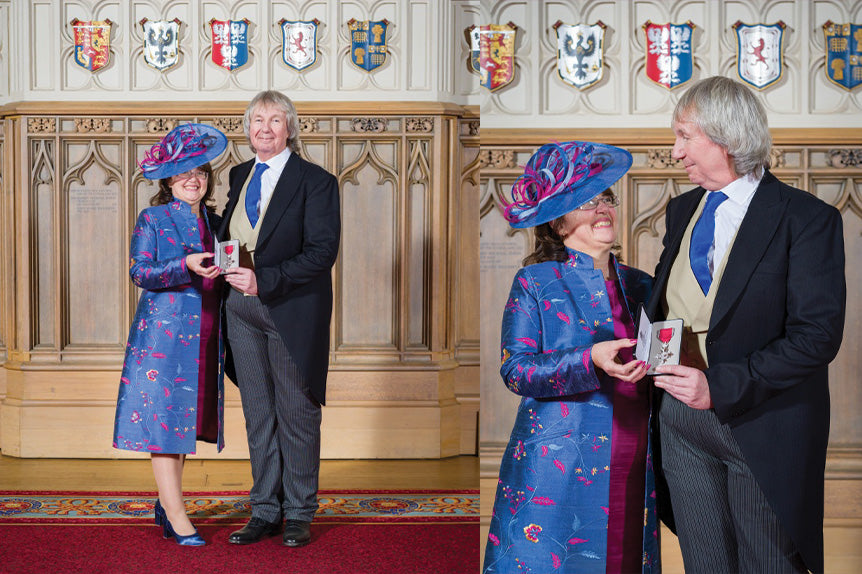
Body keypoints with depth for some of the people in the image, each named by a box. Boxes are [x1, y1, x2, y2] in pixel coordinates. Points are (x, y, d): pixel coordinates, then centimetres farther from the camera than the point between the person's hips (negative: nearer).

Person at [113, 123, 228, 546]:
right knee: (163, 417, -6)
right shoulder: (152, 219, -1)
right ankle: (177, 516, -4)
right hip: (164, 332, -5)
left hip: (204, 338, 5)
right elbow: (139, 272, -11)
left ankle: (166, 502, 22)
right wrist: (185, 266, -23)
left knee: (186, 417, 9)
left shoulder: (214, 222, 15)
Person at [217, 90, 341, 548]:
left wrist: (264, 281, -22)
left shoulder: (315, 181, -8)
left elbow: (323, 251, -15)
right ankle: (265, 512, 22)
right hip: (242, 309, 6)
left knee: (296, 415, 5)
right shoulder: (239, 175, 12)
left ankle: (298, 514, 18)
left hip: (292, 313, -5)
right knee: (257, 415, 11)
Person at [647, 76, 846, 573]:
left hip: (761, 427, -5)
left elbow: (818, 336, -18)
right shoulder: (683, 211, 10)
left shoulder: (807, 218, -12)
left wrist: (720, 386, -23)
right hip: (682, 418, 6)